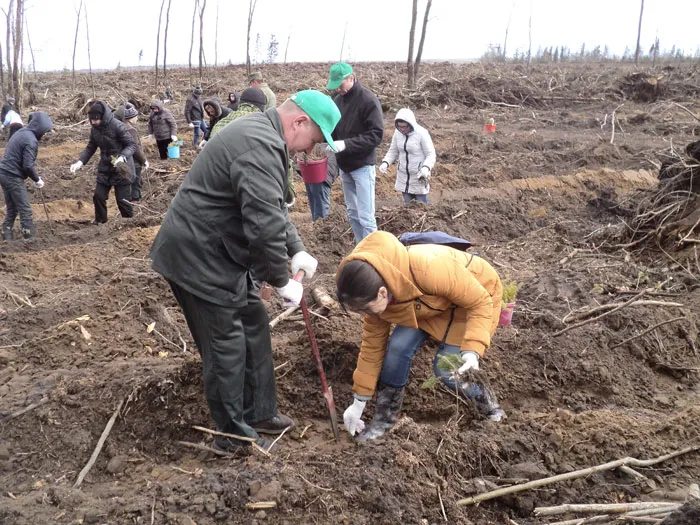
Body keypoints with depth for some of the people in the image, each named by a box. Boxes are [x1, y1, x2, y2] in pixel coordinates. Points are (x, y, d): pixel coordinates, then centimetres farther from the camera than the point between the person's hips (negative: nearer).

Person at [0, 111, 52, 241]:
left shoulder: (21, 132, 12)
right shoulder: (31, 140, -16)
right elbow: (28, 165, -21)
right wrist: (37, 179, -5)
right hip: (13, 177, -9)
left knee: (11, 210, 15)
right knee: (25, 210, -2)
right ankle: (30, 238, 1)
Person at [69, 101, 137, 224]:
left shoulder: (117, 126, -20)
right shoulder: (94, 128, 0)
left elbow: (132, 144, -17)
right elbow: (90, 147, 10)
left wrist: (122, 157, -34)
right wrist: (80, 162, -4)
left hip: (121, 168, -6)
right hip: (105, 167, 6)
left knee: (122, 200, -1)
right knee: (98, 195, 6)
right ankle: (100, 223, 23)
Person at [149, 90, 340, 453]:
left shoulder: (260, 135, 11)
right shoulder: (262, 148, -25)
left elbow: (272, 209, 19)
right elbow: (265, 227, -29)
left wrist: (296, 250, 8)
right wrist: (282, 281, -15)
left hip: (218, 253, 11)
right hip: (199, 260, -11)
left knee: (253, 326, 17)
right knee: (226, 348, 1)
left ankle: (258, 414, 30)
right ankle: (233, 435, 19)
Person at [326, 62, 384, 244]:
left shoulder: (369, 100, -14)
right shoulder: (338, 99, 7)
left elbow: (376, 135, -18)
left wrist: (345, 144, -25)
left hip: (362, 166, -7)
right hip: (344, 165, 7)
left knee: (365, 216, -7)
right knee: (353, 214, 13)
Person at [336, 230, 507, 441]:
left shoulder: (428, 270, -43)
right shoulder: (373, 291, -20)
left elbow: (481, 302, -30)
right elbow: (372, 343, -7)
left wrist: (472, 351, -43)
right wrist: (359, 403, -3)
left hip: (475, 297, -5)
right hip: (432, 302, 5)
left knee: (447, 369, -15)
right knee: (399, 346, -16)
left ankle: (487, 404, 15)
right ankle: (384, 418, 3)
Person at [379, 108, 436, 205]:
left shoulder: (422, 133, -17)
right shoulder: (397, 133, -2)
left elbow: (431, 154, -14)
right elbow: (393, 151, 9)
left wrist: (426, 167, -32)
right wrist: (385, 162, -10)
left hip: (419, 176, -5)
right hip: (403, 176, 5)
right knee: (407, 203, 14)